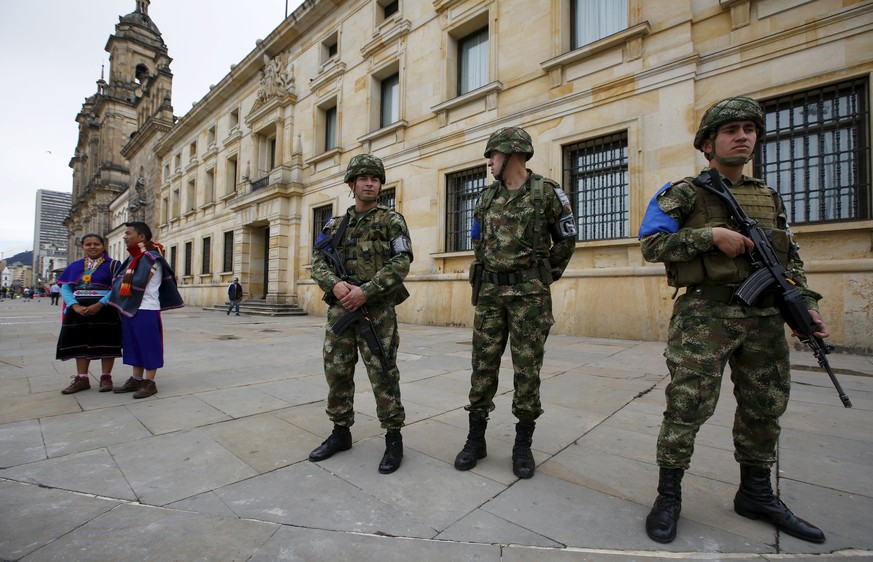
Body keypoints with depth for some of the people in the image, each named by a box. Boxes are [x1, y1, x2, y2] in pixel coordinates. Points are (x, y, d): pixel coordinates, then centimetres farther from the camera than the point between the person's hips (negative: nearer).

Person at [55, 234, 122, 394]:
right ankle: (82, 379, 17)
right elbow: (64, 287, 6)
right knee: (80, 343, 8)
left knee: (105, 343, -1)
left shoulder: (113, 264, -1)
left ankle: (106, 377, 8)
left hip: (105, 311, -5)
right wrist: (75, 306, -12)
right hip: (79, 311, 5)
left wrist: (99, 304, -21)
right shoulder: (74, 266, 13)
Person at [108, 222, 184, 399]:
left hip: (145, 310, -9)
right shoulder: (135, 257, 15)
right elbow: (119, 281, 20)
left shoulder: (151, 257, -12)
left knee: (149, 346, -1)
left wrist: (124, 279, 1)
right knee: (135, 346, 14)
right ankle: (136, 380, 24)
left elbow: (138, 283, -18)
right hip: (130, 309, 9)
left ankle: (149, 383, 7)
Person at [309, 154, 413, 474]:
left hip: (377, 311, -5)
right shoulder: (335, 225, 16)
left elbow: (401, 263, -11)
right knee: (337, 373, 11)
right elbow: (318, 262, 8)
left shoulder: (392, 220, 1)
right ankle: (341, 433, 29)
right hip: (339, 309, 5)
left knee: (383, 376, -2)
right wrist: (335, 284, -13)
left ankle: (393, 438, 14)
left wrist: (365, 291, -18)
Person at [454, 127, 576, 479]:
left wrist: (547, 276, 9)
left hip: (529, 294, -4)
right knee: (483, 364, 5)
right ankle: (476, 439, 20)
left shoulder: (546, 191, -1)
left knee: (527, 368, 3)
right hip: (489, 293, 4)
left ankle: (523, 445, 19)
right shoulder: (487, 196, 12)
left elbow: (566, 239, 6)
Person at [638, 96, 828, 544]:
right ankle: (668, 497, 10)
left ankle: (756, 495, 33)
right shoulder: (685, 193, 1)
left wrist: (807, 305, 8)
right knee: (687, 406, -6)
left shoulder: (770, 198, 18)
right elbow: (651, 244, -10)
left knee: (765, 408, 14)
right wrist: (711, 234, -17)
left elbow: (791, 260, 20)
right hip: (705, 315, -6)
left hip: (765, 317, 7)